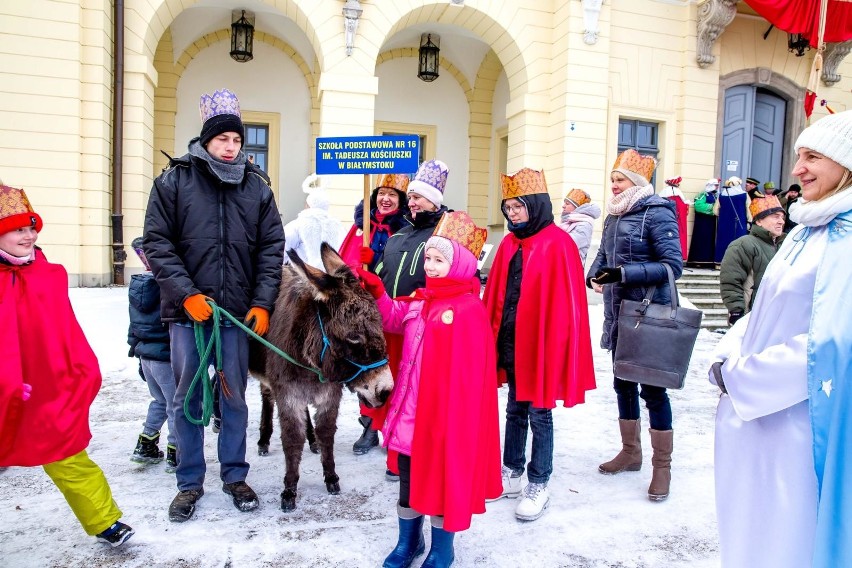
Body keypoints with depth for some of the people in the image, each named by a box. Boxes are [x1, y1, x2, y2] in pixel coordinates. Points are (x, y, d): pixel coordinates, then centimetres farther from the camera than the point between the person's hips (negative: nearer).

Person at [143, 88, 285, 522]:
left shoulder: (256, 185, 4)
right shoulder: (174, 181, 0)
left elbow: (271, 248, 3)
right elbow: (157, 244, -3)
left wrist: (262, 303, -5)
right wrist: (186, 294, -13)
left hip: (239, 311, 1)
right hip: (187, 310, -1)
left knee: (234, 396, 11)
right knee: (188, 398, 9)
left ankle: (234, 475, 27)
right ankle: (190, 482, 25)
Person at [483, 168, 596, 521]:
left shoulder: (557, 243, -12)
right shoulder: (509, 243, 8)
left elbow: (565, 300, -15)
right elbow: (495, 294, 10)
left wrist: (554, 346, -16)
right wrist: (493, 335, 6)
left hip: (540, 342, -6)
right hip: (510, 341, 6)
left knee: (539, 413, 6)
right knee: (515, 409, 17)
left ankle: (538, 486, 20)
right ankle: (511, 475, 31)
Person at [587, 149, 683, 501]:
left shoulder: (657, 213, -12)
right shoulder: (615, 215, 10)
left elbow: (673, 265, -18)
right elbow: (604, 255, 18)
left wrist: (624, 273, -26)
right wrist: (595, 275, -5)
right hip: (619, 314, 8)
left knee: (652, 388, 0)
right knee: (623, 383, 15)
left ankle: (662, 466, 15)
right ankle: (630, 452, 31)